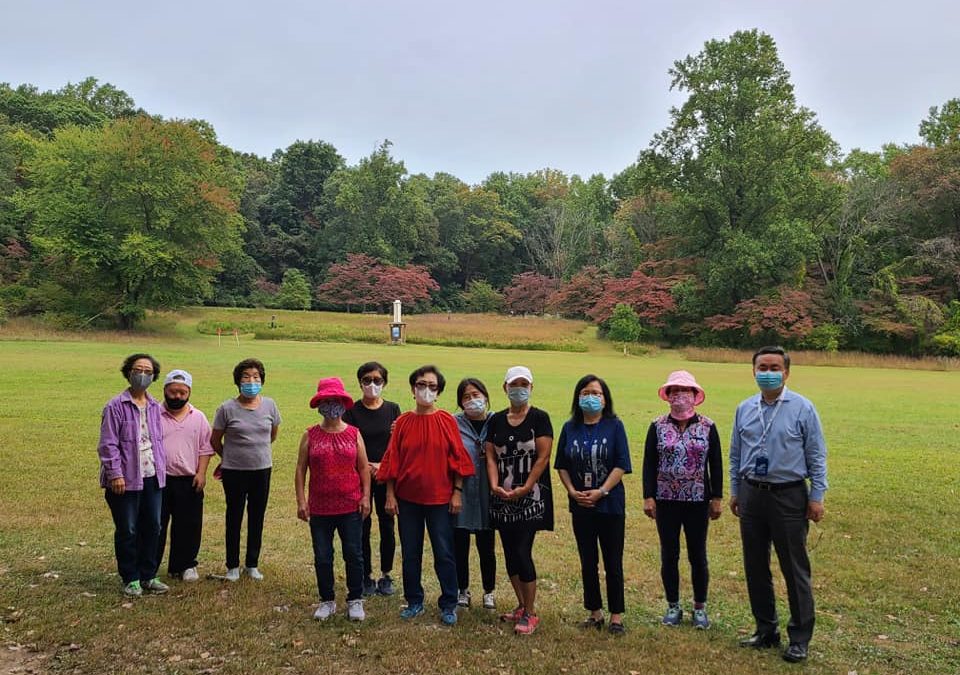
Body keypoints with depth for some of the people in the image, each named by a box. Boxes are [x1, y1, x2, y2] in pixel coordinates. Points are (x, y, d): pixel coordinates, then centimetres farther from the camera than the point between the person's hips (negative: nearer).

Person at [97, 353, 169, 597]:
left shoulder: (155, 407, 9)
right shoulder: (116, 406, -9)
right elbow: (108, 445, -11)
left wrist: (162, 468, 11)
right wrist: (115, 474, -15)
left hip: (152, 477, 6)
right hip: (126, 479, -6)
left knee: (152, 527, 11)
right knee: (127, 531, 4)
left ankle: (148, 576, 24)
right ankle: (131, 579, 18)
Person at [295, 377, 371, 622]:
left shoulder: (354, 434, 2)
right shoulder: (310, 435, 2)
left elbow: (363, 467, 4)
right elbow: (300, 469, 3)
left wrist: (366, 496, -3)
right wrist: (301, 500, -4)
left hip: (350, 507, -1)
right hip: (320, 508, 1)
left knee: (354, 555, 5)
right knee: (322, 557, 9)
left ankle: (355, 600, 20)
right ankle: (327, 601, 26)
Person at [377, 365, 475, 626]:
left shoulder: (447, 421, -4)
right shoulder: (403, 422, 1)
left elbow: (458, 458, -2)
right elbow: (392, 460, 2)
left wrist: (457, 492, -6)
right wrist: (390, 495, 0)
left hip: (440, 498, -2)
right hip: (408, 498, 2)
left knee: (444, 554, 4)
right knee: (410, 553, 12)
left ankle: (449, 605, 18)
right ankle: (414, 602, 27)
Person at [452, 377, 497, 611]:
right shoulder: (453, 423, -2)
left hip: (485, 495, 0)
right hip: (460, 493, 0)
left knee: (486, 547, 9)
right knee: (459, 545, 9)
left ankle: (489, 592, 28)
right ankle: (462, 590, 29)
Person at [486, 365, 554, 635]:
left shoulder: (539, 418, -4)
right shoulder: (496, 420, 9)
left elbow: (543, 456, -10)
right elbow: (491, 456, 6)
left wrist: (525, 488, -16)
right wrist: (494, 485, -9)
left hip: (530, 496, -5)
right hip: (502, 497, 5)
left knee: (522, 552, -9)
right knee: (509, 552, 10)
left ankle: (530, 614, 5)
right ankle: (521, 607, 25)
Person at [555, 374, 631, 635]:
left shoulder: (614, 426, -4)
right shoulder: (570, 428, 4)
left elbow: (621, 465, -9)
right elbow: (562, 465, 7)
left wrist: (601, 491, -16)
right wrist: (572, 491, -7)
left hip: (610, 504, -3)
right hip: (580, 505, 3)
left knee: (613, 563, 4)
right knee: (587, 562, 11)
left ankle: (616, 615, 15)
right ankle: (594, 612, 24)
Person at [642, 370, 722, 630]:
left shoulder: (708, 426, 0)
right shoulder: (657, 426, 0)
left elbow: (716, 464, 3)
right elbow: (649, 463, 0)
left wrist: (717, 498, 0)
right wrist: (648, 497, -4)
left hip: (698, 501, 0)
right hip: (666, 501, 1)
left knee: (698, 555, 9)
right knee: (669, 555, 9)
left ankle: (700, 608, 24)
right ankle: (673, 606, 23)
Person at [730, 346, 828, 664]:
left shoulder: (803, 408, -6)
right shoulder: (744, 409, 6)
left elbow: (817, 456, -4)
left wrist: (817, 497, -7)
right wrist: (735, 491, 13)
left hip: (789, 497, -4)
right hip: (751, 496, 5)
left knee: (795, 569, 3)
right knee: (755, 567, 13)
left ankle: (799, 638, 18)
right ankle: (765, 629, 29)